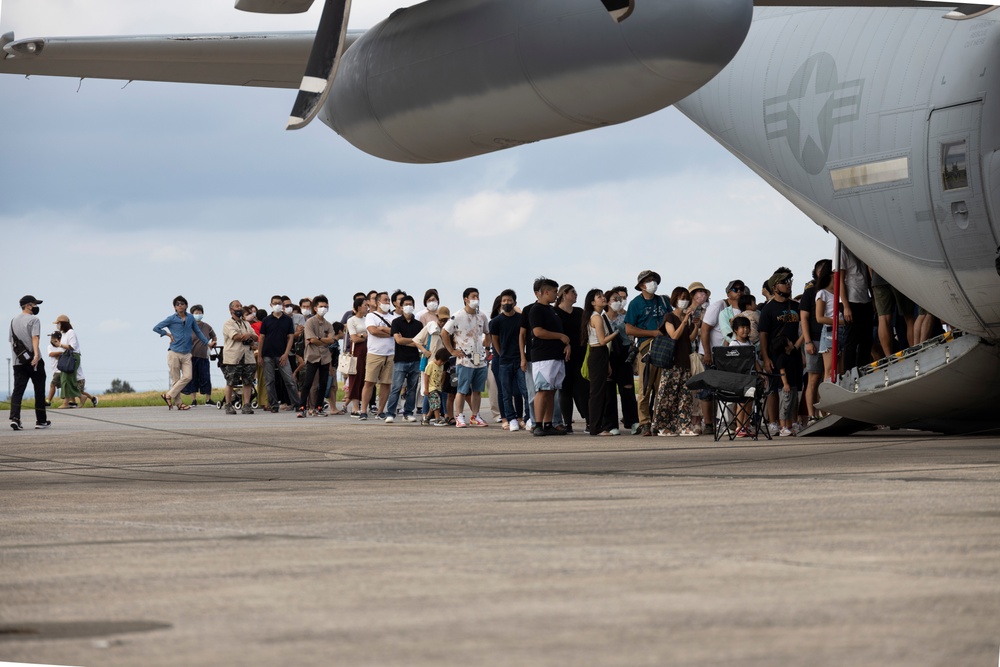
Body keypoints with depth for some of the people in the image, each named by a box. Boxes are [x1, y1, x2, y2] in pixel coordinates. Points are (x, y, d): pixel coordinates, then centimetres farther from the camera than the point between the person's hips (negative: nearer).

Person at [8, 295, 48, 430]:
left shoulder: (13, 321, 17)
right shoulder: (33, 320, -4)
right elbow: (35, 338, -19)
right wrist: (36, 355, -30)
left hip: (18, 362, 5)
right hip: (34, 361, -5)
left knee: (18, 390, -3)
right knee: (39, 390, 6)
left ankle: (14, 418, -22)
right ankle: (41, 420, 11)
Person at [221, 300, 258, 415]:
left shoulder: (246, 323, 21)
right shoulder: (228, 324, -1)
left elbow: (255, 337, 16)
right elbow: (235, 336, -15)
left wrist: (249, 336, -6)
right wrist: (248, 335, -2)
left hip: (248, 357, 6)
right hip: (232, 358, -6)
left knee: (248, 382, 0)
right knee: (230, 383, -3)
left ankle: (246, 405, 3)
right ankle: (228, 405, 5)